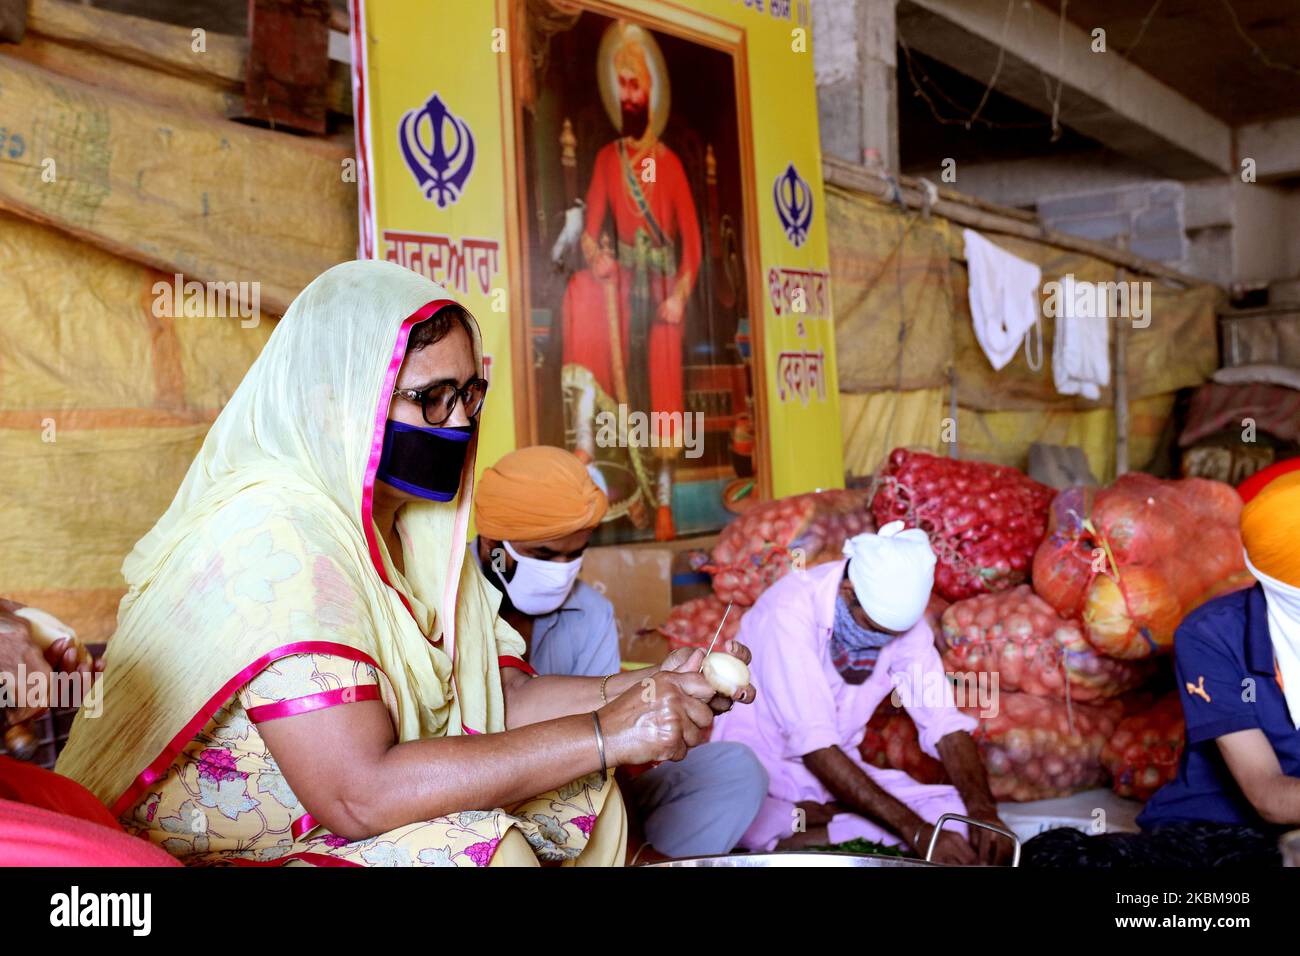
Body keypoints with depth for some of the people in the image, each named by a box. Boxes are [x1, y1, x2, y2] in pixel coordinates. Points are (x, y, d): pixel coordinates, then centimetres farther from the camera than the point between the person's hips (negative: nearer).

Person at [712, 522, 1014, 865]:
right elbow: (814, 747, -33)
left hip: (838, 768, 6)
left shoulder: (900, 614, -8)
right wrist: (915, 830, -38)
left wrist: (983, 809, -27)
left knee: (958, 814, -17)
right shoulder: (789, 609, -26)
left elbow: (944, 723, -8)